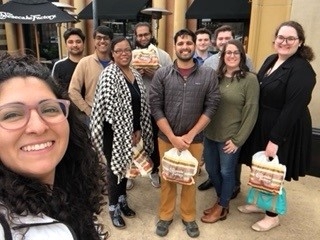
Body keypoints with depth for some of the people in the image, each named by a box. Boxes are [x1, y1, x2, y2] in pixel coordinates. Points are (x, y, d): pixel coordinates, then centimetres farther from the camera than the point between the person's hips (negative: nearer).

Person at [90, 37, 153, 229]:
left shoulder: (136, 74, 6)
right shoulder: (109, 74, -16)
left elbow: (142, 104, 9)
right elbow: (110, 108, -22)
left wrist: (138, 130, 1)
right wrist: (126, 133, -16)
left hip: (131, 130, 7)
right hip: (115, 132, -6)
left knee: (126, 166, 19)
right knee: (115, 168, 8)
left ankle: (122, 201, 39)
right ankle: (113, 208, 27)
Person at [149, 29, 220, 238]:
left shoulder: (209, 75, -5)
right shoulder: (162, 74, -5)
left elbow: (211, 107, -6)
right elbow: (156, 107, -7)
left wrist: (190, 135, -11)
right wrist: (173, 137, -12)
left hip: (194, 139, 0)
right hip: (166, 138, 0)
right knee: (167, 178, 15)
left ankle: (189, 217, 38)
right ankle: (166, 215, 37)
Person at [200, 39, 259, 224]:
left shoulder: (250, 79, -10)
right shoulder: (215, 76, 3)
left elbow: (251, 112, -10)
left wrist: (237, 140, -11)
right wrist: (202, 129, 2)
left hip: (230, 137, -5)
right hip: (210, 134, 5)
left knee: (226, 172, 11)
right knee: (211, 169, 17)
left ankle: (222, 207, 34)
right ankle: (222, 200, 42)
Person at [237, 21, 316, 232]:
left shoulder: (302, 69, -19)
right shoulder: (271, 60, 6)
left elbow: (293, 108, -23)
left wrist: (275, 139, -23)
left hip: (284, 130, -7)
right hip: (263, 124, 7)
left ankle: (272, 215, 29)